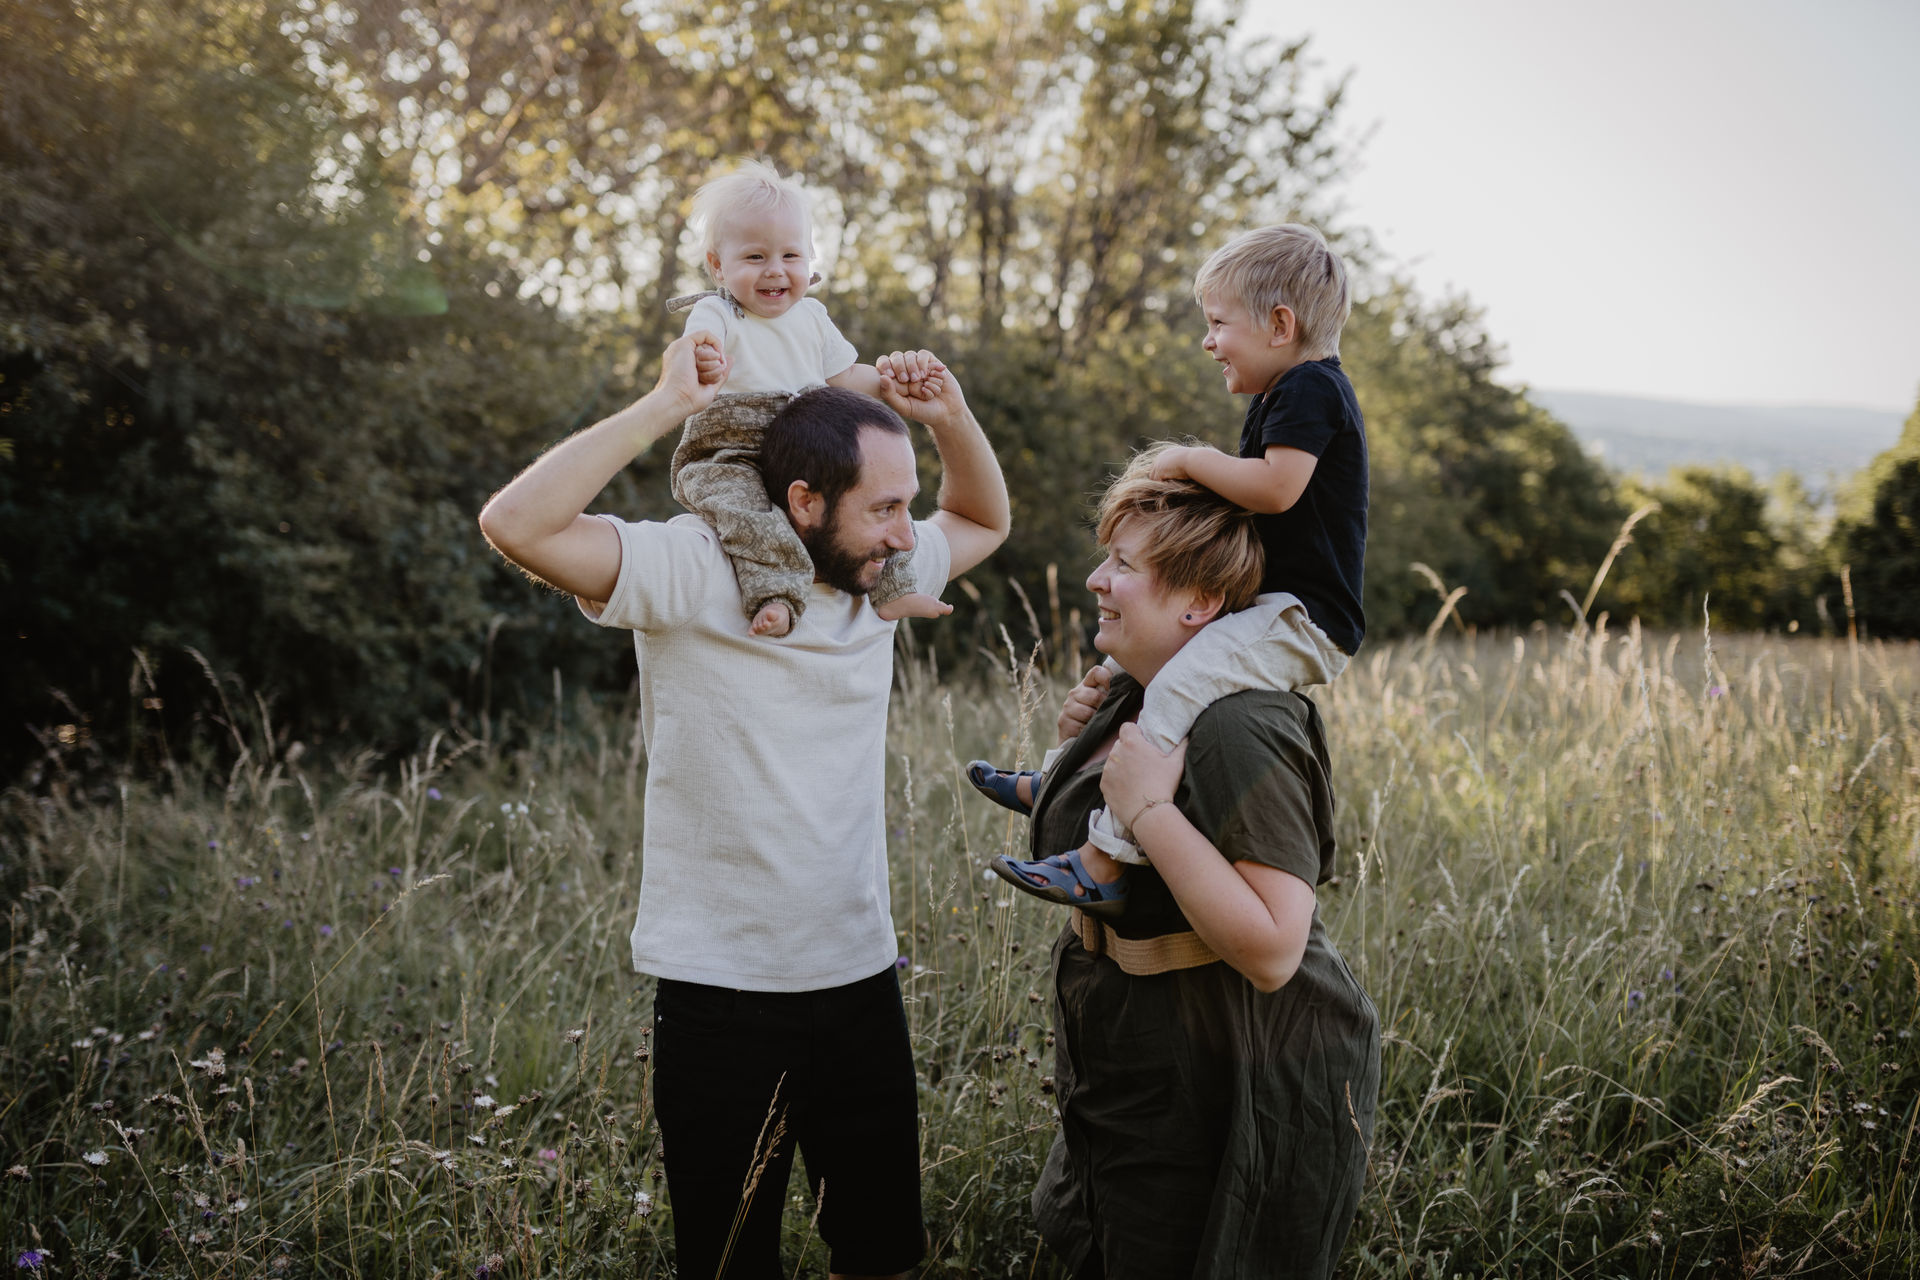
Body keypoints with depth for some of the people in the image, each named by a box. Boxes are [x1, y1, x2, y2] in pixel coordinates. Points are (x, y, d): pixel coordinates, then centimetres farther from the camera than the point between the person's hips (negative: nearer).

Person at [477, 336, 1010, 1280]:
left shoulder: (879, 576, 4)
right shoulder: (690, 572, -14)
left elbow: (985, 520, 21)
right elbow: (518, 524, -27)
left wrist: (950, 417, 2)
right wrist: (669, 405, -23)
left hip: (862, 980, 6)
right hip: (721, 997, -5)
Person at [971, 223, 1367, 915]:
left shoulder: (1311, 389, -15)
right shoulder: (1281, 396, 18)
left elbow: (1276, 488, -28)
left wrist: (1191, 459, -16)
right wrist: (1197, 474, 11)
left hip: (1304, 622, -12)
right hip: (1269, 607, 12)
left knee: (1177, 685, -30)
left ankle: (1103, 861, -32)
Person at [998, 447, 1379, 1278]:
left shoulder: (1238, 732, -28)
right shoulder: (1138, 698, 3)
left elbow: (1272, 950, -33)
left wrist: (1149, 809, -35)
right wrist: (1084, 747, 1)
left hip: (1235, 1107, -10)